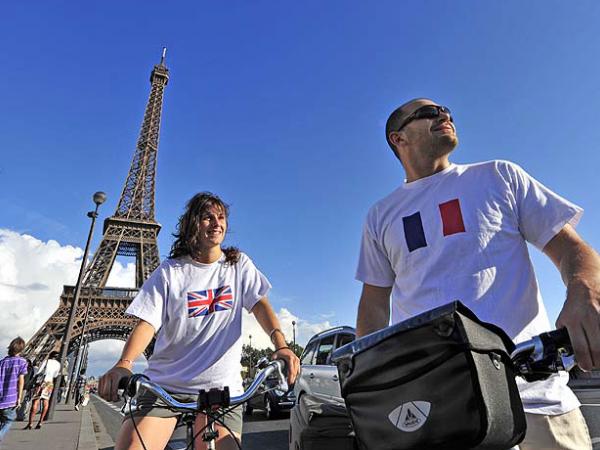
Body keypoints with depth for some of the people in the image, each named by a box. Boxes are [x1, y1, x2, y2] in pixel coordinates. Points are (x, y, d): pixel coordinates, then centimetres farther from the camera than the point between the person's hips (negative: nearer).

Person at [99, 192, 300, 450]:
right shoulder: (170, 271, 1)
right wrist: (123, 364, -25)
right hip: (165, 384, 0)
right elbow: (147, 322, -6)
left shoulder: (239, 264, 5)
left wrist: (281, 345, -23)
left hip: (222, 388, 1)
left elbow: (259, 304, -6)